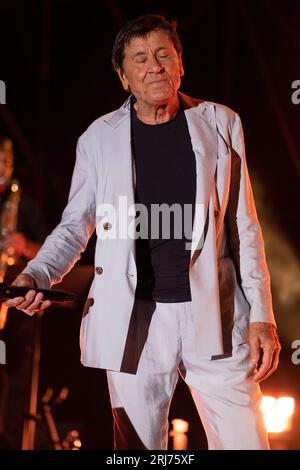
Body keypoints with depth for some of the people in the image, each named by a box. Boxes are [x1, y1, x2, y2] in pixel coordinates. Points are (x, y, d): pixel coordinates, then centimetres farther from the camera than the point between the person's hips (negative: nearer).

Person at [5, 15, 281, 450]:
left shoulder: (220, 124, 8)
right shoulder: (99, 138, 6)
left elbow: (243, 227, 8)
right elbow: (74, 226, 11)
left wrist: (261, 315, 2)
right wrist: (35, 275, -10)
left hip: (215, 316, 0)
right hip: (135, 317, 0)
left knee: (245, 442, -3)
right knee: (139, 445, 1)